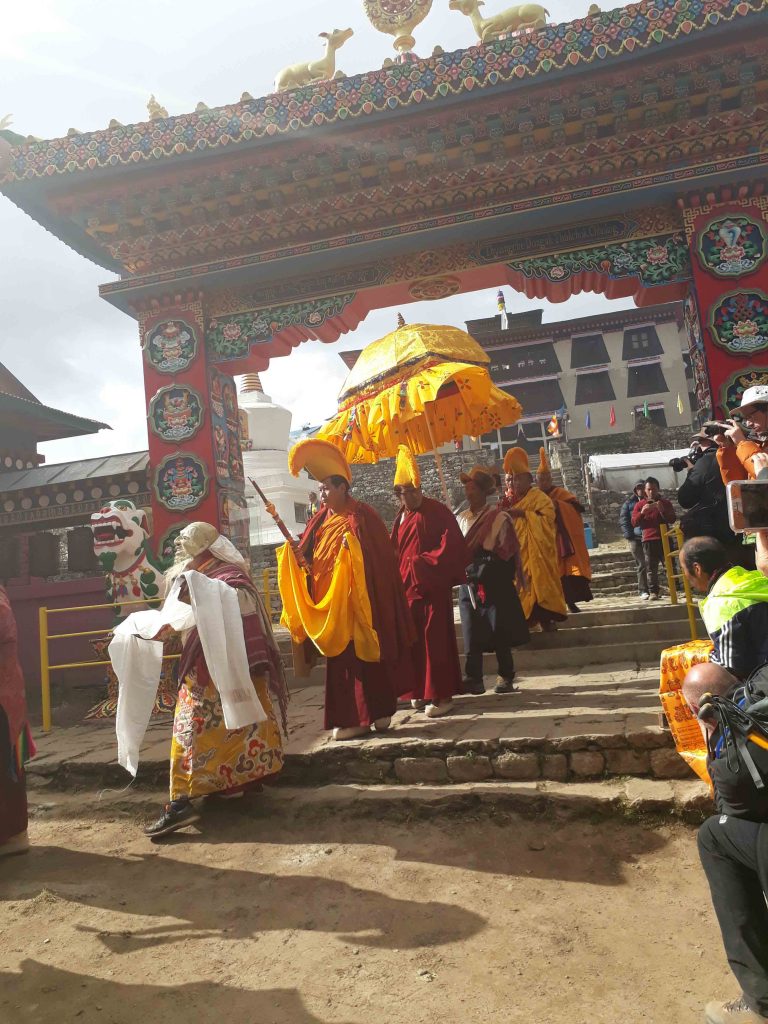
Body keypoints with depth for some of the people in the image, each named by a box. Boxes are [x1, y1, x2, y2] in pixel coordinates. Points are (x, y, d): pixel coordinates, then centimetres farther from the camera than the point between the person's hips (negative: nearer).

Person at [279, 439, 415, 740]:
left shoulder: (360, 517, -10)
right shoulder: (323, 520, 13)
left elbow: (376, 561, -15)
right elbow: (312, 559, 15)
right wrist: (299, 556, -4)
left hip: (355, 603, -8)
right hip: (328, 605, 8)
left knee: (359, 657, -2)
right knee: (340, 658, 11)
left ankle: (362, 717, 8)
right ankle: (352, 716, 20)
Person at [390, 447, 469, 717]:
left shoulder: (438, 511, -8)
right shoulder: (401, 517, 11)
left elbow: (452, 547, -16)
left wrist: (422, 564, -17)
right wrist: (401, 573, 0)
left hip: (433, 588, -6)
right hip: (407, 588, 6)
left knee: (434, 640, -3)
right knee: (413, 639, 11)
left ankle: (440, 694, 6)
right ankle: (421, 691, 23)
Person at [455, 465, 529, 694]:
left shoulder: (499, 517, -5)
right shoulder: (461, 518, 10)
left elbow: (502, 554, -7)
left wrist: (478, 572, -11)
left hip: (493, 586, -4)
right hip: (468, 586, 4)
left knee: (500, 634, 3)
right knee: (471, 635, 3)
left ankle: (506, 678, 16)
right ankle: (473, 679, 8)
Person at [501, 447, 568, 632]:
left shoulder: (538, 496, -4)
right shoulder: (509, 501, 17)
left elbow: (548, 518, -18)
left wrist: (523, 513, -21)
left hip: (535, 553, -6)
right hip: (516, 553, 6)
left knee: (539, 582, -9)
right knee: (521, 586, 3)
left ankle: (545, 617, -2)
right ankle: (530, 617, 9)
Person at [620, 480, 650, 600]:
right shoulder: (629, 503, 8)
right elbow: (623, 519, 3)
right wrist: (629, 535, -8)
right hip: (635, 538, -1)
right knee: (641, 565, 1)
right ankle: (643, 590, 4)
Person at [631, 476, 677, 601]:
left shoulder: (665, 502, 9)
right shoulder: (640, 504, 9)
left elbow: (672, 519, -1)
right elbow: (634, 522, 2)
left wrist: (662, 510, -17)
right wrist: (642, 512, -16)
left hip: (664, 538, 0)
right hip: (648, 540, 0)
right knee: (651, 568, -2)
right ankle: (654, 592, 0)